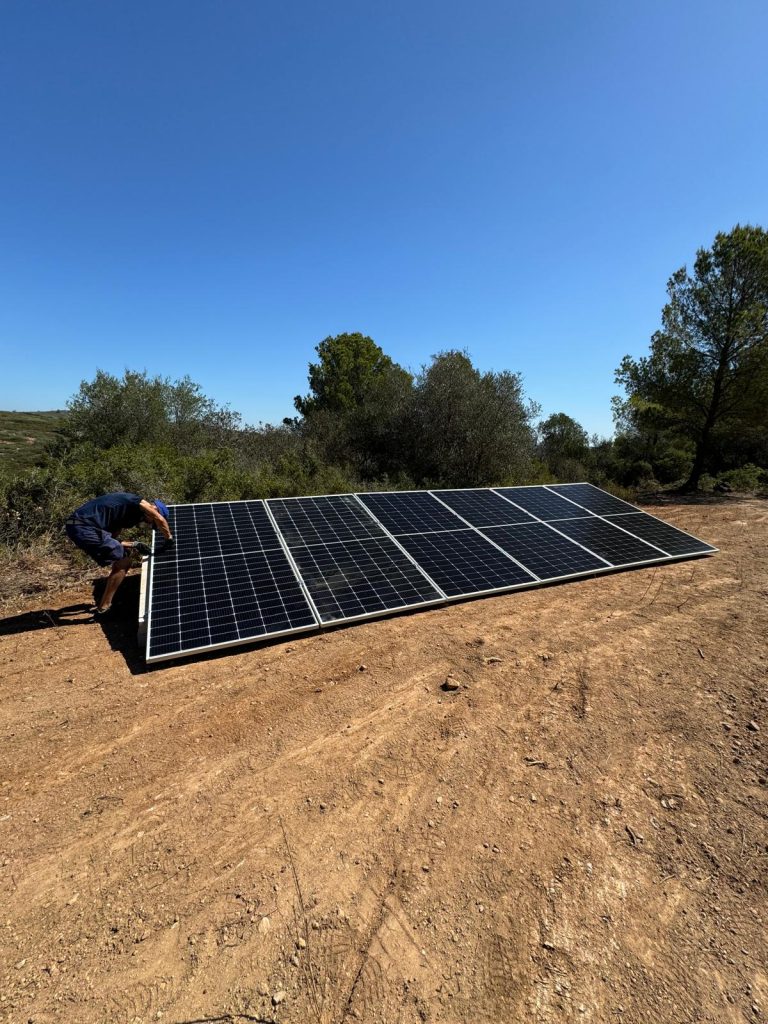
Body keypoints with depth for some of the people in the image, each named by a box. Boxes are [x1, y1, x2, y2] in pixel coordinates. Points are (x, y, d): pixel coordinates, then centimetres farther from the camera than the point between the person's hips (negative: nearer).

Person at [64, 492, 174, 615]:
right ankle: (103, 609, 2)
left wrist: (135, 545, 19)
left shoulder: (124, 512, 25)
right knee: (123, 563, -3)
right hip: (85, 527, -10)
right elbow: (160, 519, -13)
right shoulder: (138, 502, -1)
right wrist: (169, 538, 2)